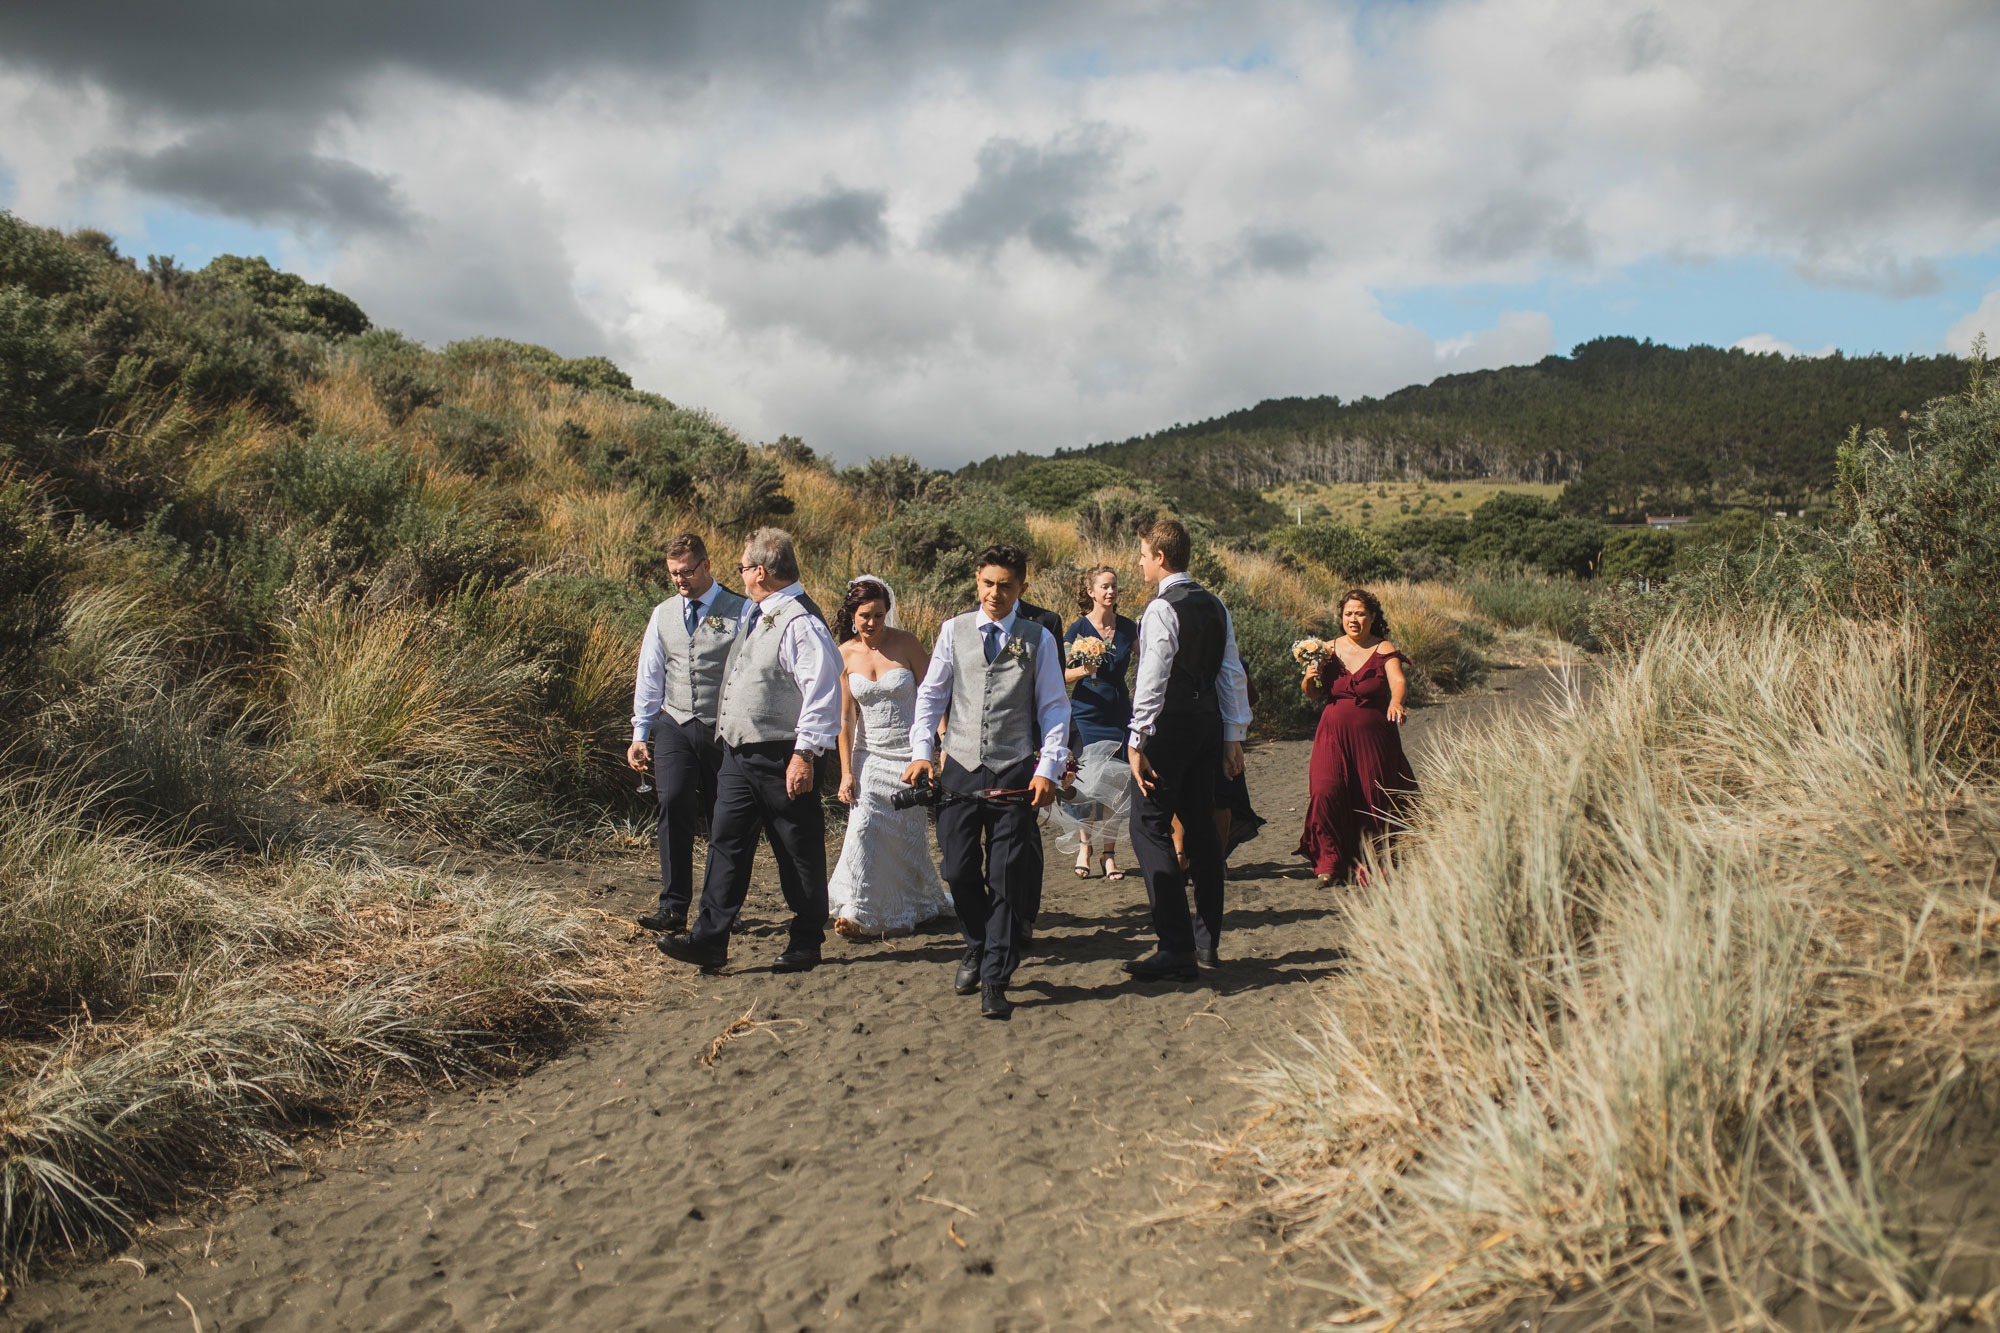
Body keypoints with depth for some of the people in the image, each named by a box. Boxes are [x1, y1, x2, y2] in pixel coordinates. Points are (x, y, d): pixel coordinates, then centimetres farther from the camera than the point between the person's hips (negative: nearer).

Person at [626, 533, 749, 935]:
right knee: (673, 803, -17)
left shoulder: (739, 613, -3)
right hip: (675, 725, 3)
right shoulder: (663, 614, 12)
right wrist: (640, 733, 12)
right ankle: (672, 909, -15)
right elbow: (649, 676, 16)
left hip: (724, 729, -3)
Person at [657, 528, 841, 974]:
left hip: (781, 758, -9)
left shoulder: (801, 624, -18)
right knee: (726, 842, 7)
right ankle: (709, 939, 10)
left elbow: (823, 693, -22)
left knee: (799, 853, 5)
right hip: (738, 753, 9)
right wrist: (726, 735, 26)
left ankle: (806, 944, 17)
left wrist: (805, 755, -24)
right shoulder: (753, 614, 13)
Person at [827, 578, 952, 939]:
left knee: (906, 834, 4)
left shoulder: (906, 643, -8)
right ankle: (860, 914, -3)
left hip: (909, 751, -1)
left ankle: (905, 912, 23)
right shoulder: (845, 654, -2)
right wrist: (846, 771, -3)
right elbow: (846, 716, 0)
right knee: (864, 827, -12)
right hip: (869, 754, 1)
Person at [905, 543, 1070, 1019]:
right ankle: (977, 948, 32)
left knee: (1008, 877, -2)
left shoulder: (1038, 639, 3)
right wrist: (921, 752, -3)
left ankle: (995, 981, 8)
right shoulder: (954, 631, 7)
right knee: (959, 869, 4)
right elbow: (931, 694, 9)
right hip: (960, 768, 2)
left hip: (1016, 772, -2)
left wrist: (1048, 769, -8)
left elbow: (1054, 708, 3)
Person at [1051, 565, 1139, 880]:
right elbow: (1063, 674, -5)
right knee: (1090, 785, -5)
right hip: (1087, 715, -3)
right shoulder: (1078, 629, -4)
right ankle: (1085, 847, 13)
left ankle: (1109, 853, 9)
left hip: (1119, 713, 3)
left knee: (1116, 786, 0)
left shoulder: (1127, 628, 5)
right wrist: (1084, 670, -20)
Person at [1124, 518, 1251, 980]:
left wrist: (1137, 742, -16)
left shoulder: (1162, 609, -13)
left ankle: (1177, 950, -9)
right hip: (1208, 724, 8)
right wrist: (1234, 736, 16)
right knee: (1201, 827, 15)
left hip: (1170, 728, -8)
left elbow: (1152, 681, -18)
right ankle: (1208, 938, 22)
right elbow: (1232, 674, 12)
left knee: (1150, 828, -5)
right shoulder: (1215, 605, 11)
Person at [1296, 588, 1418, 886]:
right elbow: (1312, 693, 8)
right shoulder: (1330, 649, 6)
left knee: (1372, 801, 2)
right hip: (1334, 735, 2)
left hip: (1373, 737, -1)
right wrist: (1309, 679, -15)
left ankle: (1366, 865, 23)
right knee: (1325, 794, -14)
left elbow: (1398, 680, -18)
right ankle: (1330, 862, 4)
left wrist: (1395, 702, -39)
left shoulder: (1384, 650, -2)